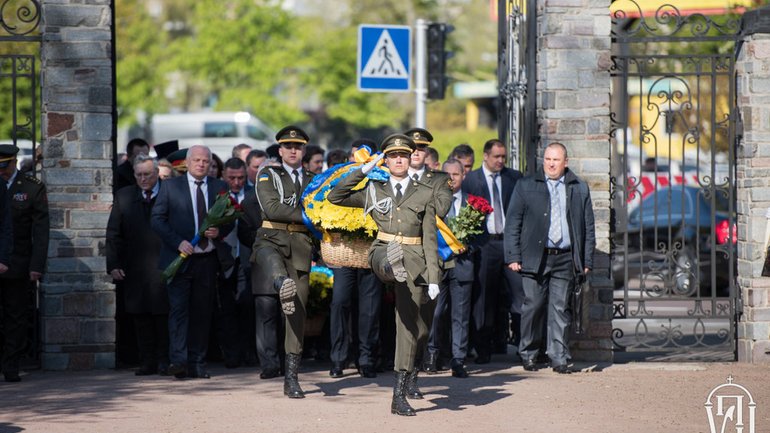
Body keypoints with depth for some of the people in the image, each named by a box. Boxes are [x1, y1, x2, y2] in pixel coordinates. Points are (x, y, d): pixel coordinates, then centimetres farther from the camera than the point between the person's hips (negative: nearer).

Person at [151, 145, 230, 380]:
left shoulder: (219, 187, 11)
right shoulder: (170, 186, 4)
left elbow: (229, 219, 14)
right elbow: (157, 219, -1)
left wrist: (219, 231, -9)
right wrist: (178, 242, -13)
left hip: (208, 260, 3)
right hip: (180, 259, -3)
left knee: (203, 312, 4)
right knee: (179, 309, -12)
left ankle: (197, 364, 9)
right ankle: (178, 360, -18)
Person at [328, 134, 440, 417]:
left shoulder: (424, 193, 11)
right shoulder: (373, 191, 15)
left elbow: (430, 239, 8)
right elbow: (334, 198, 8)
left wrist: (433, 278, 0)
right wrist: (363, 171, 6)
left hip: (414, 259, -1)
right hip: (382, 253, 1)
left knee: (407, 322, -5)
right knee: (389, 259, -39)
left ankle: (399, 396, -4)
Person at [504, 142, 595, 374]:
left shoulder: (579, 189, 11)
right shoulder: (525, 186, 6)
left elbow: (588, 227, 12)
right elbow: (513, 223, 5)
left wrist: (587, 261, 6)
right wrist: (513, 256, -3)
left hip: (565, 259, 1)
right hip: (535, 257, -1)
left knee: (560, 309, 0)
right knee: (533, 306, -1)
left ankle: (559, 358, 3)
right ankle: (528, 355, 13)